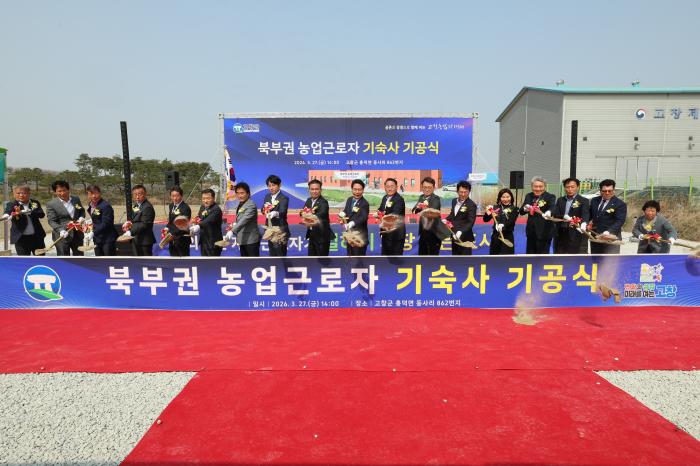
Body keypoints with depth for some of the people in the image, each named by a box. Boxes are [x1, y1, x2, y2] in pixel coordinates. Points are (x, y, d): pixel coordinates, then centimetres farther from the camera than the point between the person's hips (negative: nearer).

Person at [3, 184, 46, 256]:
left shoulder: (35, 203, 4)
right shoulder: (12, 204, -3)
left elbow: (42, 214, -10)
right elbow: (7, 213, -22)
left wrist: (29, 212, -26)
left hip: (37, 236, 3)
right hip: (21, 238, -3)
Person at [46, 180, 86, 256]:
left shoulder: (76, 199, 4)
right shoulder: (51, 204, -10)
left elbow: (82, 211, 18)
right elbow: (52, 221, -12)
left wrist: (81, 217, -5)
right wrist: (60, 230, -29)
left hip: (77, 234, 5)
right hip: (62, 236, -4)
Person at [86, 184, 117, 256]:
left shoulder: (106, 206, -17)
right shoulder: (91, 205, 9)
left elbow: (105, 224, -22)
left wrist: (93, 233, -26)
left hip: (108, 239, -8)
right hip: (97, 239, 8)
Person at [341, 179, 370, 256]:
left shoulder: (365, 204, -17)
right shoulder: (349, 200, 7)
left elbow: (364, 217, -31)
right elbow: (345, 211, 14)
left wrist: (353, 223, -49)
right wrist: (343, 214, -11)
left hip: (360, 235, -7)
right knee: (350, 256, 19)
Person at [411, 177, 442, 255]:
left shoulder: (436, 199, -12)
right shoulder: (421, 197, 7)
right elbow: (413, 210, -4)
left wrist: (426, 208, -54)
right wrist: (418, 207, -27)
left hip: (433, 232, -6)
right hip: (423, 231, 6)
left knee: (433, 255, 1)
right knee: (421, 255, 15)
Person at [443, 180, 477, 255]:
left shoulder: (471, 205, -15)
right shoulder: (454, 201, 8)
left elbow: (471, 222, -21)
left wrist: (461, 232, -34)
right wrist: (446, 220, 1)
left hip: (465, 237, -7)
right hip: (454, 236, 8)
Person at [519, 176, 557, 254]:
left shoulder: (550, 197, -7)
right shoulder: (529, 196, 6)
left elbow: (552, 207, -29)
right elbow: (521, 212, -1)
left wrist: (548, 212, -53)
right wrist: (525, 209, -26)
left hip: (545, 231, -5)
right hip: (531, 231, 5)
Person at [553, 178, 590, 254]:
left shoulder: (584, 201, -3)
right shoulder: (560, 200, 11)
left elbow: (585, 215, -18)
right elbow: (555, 214, -1)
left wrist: (583, 224, -41)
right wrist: (564, 217, -23)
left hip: (577, 237, -4)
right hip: (561, 236, 5)